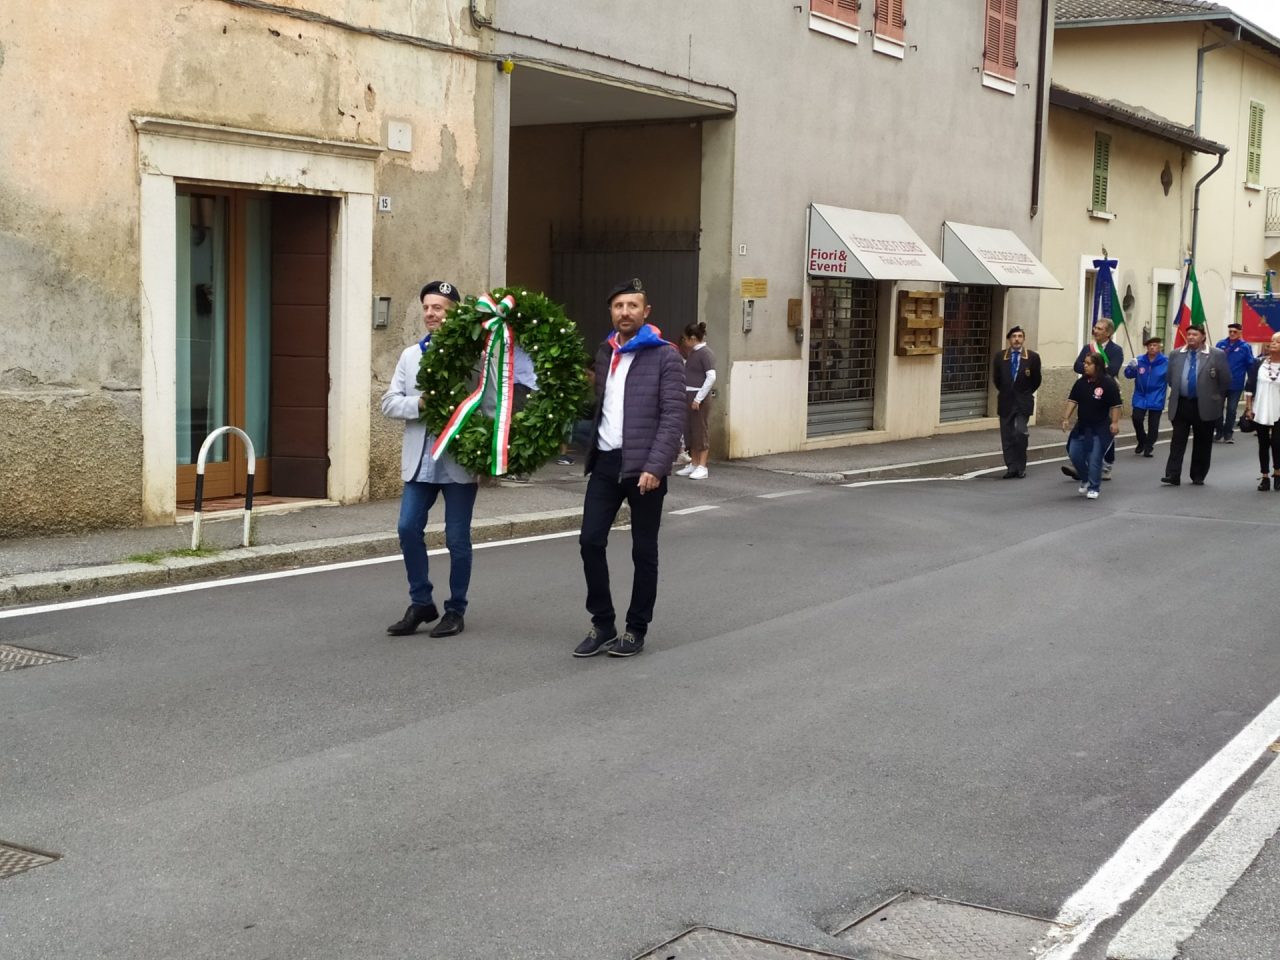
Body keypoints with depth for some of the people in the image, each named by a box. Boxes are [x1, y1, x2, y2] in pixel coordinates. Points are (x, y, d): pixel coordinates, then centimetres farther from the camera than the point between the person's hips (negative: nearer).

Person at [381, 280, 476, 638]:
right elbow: (389, 403, 5)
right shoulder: (411, 355, 10)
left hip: (460, 461, -4)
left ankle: (455, 610, 19)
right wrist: (420, 404, -12)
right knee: (409, 529, 0)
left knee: (457, 539, 5)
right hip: (420, 461, 4)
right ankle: (421, 603, 17)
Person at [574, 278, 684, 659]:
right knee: (590, 541, 0)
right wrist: (589, 451, 7)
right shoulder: (604, 354, 13)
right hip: (605, 463, 5)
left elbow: (673, 416, -11)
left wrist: (655, 467, -19)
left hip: (643, 467, -5)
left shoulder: (665, 356, -5)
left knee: (643, 551, 4)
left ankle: (636, 630, 14)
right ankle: (602, 624, 12)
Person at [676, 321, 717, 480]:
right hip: (688, 396, 9)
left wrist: (699, 398, -19)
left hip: (699, 397, -9)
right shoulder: (692, 353, 15)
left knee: (700, 431, -5)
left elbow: (711, 377, -18)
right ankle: (693, 464, 20)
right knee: (689, 431, 11)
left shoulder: (705, 353, -11)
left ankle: (702, 467, -1)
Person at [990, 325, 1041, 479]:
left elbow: (1036, 381, 5)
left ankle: (1021, 466, 0)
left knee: (1020, 432, -16)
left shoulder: (1033, 357, -3)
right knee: (1007, 437, 2)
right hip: (1006, 402, 2)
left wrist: (1026, 393, 7)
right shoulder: (999, 357, 1)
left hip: (1023, 402, -2)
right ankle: (1012, 467, 10)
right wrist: (1006, 393, 12)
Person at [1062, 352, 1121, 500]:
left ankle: (1094, 488, 7)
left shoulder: (1108, 384, -13)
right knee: (1074, 454, 4)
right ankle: (1085, 479, 28)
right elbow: (1072, 401, 3)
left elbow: (1115, 405, -11)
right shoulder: (1080, 383, 2)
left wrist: (1115, 422, -16)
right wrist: (1066, 418, -4)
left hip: (1099, 428, -5)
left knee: (1095, 458, -5)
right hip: (1082, 426, 5)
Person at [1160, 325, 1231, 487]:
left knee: (1202, 443, 7)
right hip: (1180, 405, 2)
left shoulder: (1217, 355, -6)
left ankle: (1198, 476, 17)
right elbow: (1170, 378, 17)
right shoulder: (1176, 355, 5)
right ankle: (1173, 475, -5)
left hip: (1205, 406, -2)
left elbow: (1225, 380, -1)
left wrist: (1212, 396, 5)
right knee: (1177, 441, -3)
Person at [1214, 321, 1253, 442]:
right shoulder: (1220, 345, -1)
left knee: (1231, 410, 6)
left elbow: (1250, 365, -4)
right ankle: (1219, 431, 22)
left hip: (1236, 385, -1)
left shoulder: (1245, 347, -6)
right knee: (1218, 408, 7)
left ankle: (1228, 434, 15)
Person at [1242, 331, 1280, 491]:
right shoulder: (1259, 363, 0)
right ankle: (1265, 477, 16)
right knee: (1263, 444, 7)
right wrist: (1248, 407, -2)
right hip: (1259, 412, 2)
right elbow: (1250, 386, 3)